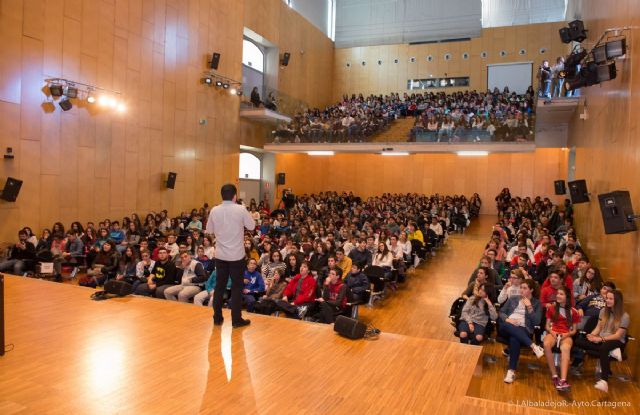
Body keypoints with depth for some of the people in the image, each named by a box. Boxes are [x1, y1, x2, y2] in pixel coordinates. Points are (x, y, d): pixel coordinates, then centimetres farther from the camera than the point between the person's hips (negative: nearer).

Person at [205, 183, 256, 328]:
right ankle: (236, 319, 10)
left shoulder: (214, 210, -2)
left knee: (219, 285, 13)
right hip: (237, 254, -3)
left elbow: (209, 230, 7)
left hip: (220, 254, 3)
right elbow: (252, 226, -3)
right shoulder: (241, 209, -12)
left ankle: (217, 317, 20)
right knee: (237, 286, 6)